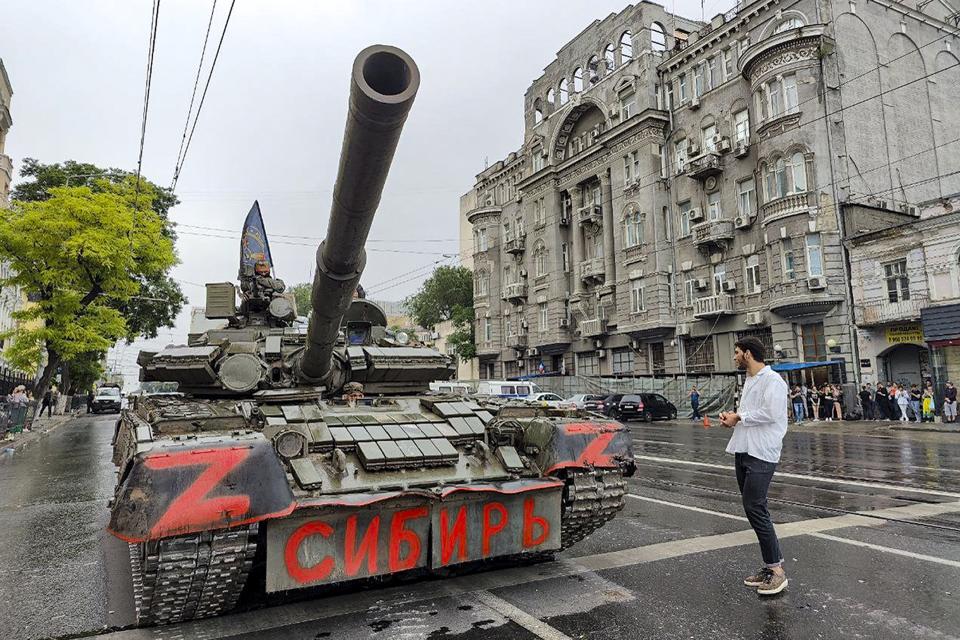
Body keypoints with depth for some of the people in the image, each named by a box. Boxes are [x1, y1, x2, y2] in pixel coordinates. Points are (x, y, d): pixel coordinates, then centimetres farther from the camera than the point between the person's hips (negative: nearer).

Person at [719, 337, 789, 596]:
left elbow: (770, 412, -24)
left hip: (761, 454, -10)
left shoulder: (772, 380, -11)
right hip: (743, 451, 10)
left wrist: (738, 417, -13)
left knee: (755, 508, -12)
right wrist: (731, 416, 6)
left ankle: (777, 570, -5)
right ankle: (769, 566, 19)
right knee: (753, 508, 11)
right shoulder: (749, 380, 19)